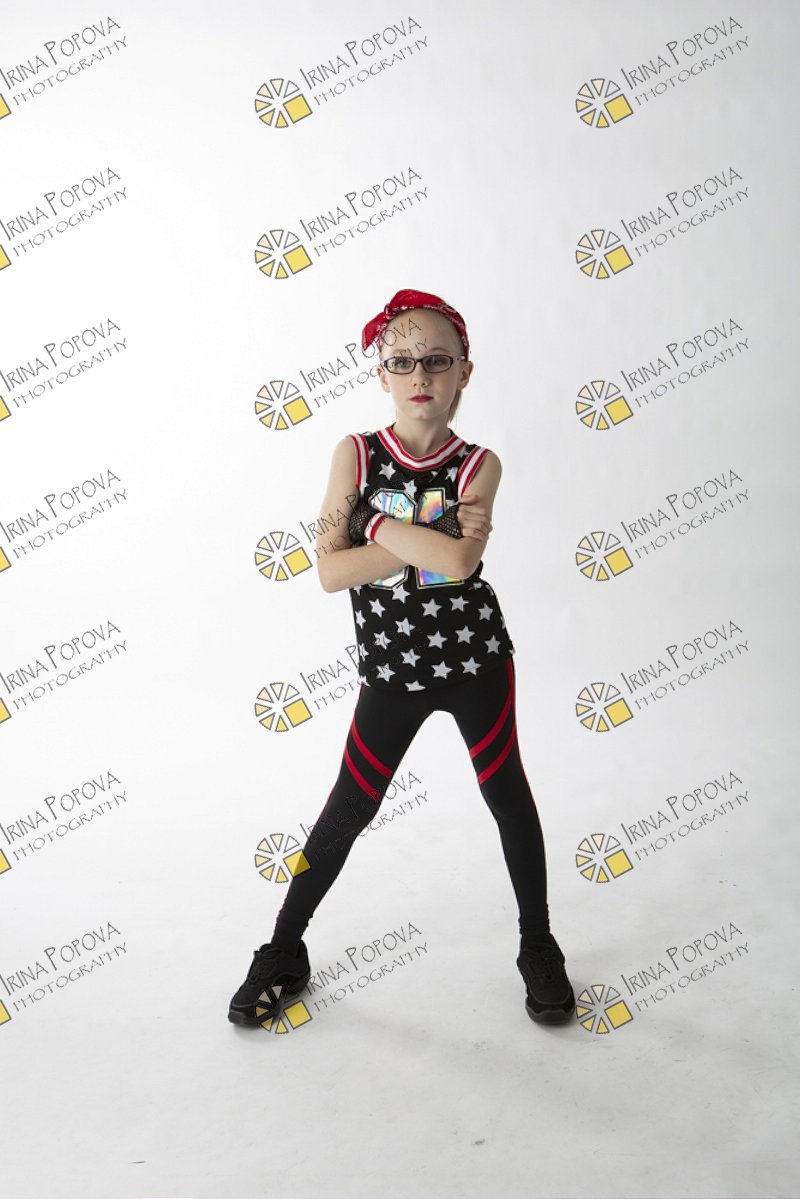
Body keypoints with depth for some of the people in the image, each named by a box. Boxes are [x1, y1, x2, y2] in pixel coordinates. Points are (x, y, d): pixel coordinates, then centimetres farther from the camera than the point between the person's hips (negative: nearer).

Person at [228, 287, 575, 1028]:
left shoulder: (478, 465, -6)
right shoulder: (356, 454, -5)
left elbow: (460, 564, -24)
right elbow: (330, 572, -15)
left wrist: (381, 525, -16)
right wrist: (431, 541, -19)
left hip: (475, 658, 0)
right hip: (391, 667, 0)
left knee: (507, 795, 11)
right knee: (349, 808, 7)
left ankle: (538, 947, 33)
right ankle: (283, 952, 27)